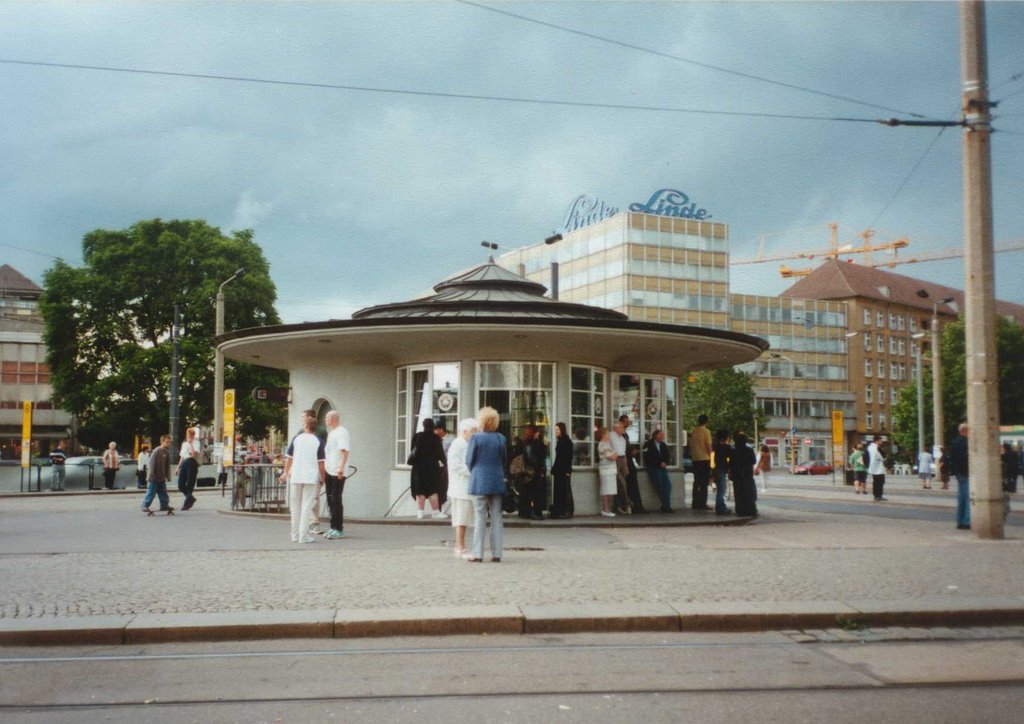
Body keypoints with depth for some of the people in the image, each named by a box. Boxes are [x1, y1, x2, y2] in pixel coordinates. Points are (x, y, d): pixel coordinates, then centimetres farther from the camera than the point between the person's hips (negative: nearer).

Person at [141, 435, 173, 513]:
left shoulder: (167, 452, 7)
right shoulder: (157, 451, -16)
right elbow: (152, 463, -17)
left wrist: (168, 476, 15)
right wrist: (151, 476, -18)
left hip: (162, 477, 8)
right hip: (155, 477, -7)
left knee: (163, 492, 13)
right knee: (151, 492, -3)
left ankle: (164, 505, 20)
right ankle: (145, 506, 3)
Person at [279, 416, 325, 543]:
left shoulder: (297, 439, 5)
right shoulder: (318, 442, -2)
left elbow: (289, 458, 8)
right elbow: (321, 463, -6)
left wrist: (285, 473, 21)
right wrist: (322, 478, 6)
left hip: (295, 477, 2)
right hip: (311, 478, -2)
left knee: (295, 506, 13)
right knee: (307, 506, -1)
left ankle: (295, 535, 17)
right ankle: (304, 536, -5)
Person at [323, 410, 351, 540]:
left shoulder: (341, 432, -9)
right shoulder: (330, 433, 20)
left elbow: (344, 451, -19)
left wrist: (341, 468, -27)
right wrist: (324, 470, 23)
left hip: (337, 472, -9)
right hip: (329, 471, 9)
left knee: (336, 500, -7)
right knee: (330, 500, 11)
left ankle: (338, 528, -3)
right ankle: (334, 527, 17)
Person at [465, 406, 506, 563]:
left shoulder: (475, 438, -9)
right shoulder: (501, 439, 2)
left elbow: (469, 461, -3)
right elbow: (504, 461, 10)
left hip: (479, 482, -3)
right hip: (497, 482, 3)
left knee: (480, 518, 1)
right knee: (496, 517, 7)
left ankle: (477, 553, 2)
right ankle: (496, 553, 8)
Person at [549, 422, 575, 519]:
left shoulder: (567, 441, -8)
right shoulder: (559, 441, 14)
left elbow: (569, 457, -13)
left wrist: (568, 470, -17)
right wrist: (554, 468, 11)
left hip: (564, 470, -8)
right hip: (558, 470, 8)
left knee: (565, 490, -4)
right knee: (558, 490, 6)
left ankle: (567, 511, 0)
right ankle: (558, 511, 9)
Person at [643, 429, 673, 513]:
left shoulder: (663, 445, 18)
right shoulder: (649, 445, -1)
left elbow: (668, 456, 15)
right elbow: (649, 459, -8)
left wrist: (665, 463, -5)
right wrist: (659, 463, -11)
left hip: (662, 468, 5)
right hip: (653, 468, -5)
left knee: (668, 484, -14)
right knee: (660, 486, -18)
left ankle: (666, 506, -12)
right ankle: (666, 506, -15)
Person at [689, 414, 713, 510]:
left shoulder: (693, 432, 8)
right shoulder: (705, 431, -8)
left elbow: (691, 445, 11)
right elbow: (709, 445, -10)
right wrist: (710, 456, 3)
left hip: (695, 459, 5)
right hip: (704, 458, -5)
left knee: (696, 482, 11)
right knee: (704, 483, -2)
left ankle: (695, 503, 12)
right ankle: (702, 504, -6)